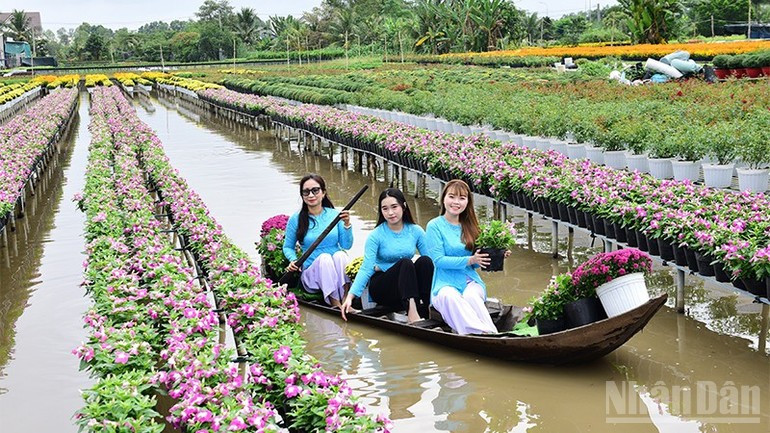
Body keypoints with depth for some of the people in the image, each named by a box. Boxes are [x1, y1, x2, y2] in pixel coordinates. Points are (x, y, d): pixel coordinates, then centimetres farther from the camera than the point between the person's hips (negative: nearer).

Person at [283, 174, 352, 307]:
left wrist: (347, 225, -12)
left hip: (337, 274, 1)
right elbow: (288, 247, 12)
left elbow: (347, 245, 2)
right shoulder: (296, 219, 1)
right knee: (324, 257, -32)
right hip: (312, 271, -1)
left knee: (340, 254, -30)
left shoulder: (335, 215, 4)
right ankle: (335, 304, -41)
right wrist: (293, 260, -8)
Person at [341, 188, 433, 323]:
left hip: (408, 285, 3)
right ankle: (412, 313, -48)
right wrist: (350, 296, -28)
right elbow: (366, 268, -15)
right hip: (380, 287, -3)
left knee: (424, 260, -24)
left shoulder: (416, 231, 1)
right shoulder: (376, 235, -7)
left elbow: (432, 260, -5)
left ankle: (423, 311, -31)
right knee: (405, 262, -31)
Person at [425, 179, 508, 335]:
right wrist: (469, 260, -17)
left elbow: (475, 263, 16)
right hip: (445, 283, -3)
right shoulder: (434, 226, 1)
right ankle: (486, 333, -54)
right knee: (450, 296, -38)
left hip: (470, 281, 4)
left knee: (471, 295, -32)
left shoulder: (469, 226, 14)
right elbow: (438, 260, -8)